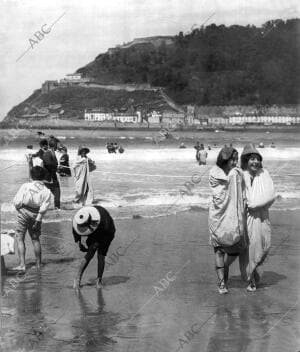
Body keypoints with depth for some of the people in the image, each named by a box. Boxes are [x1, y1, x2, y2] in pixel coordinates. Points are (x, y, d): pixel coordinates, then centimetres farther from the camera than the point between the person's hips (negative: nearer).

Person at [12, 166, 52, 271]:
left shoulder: (25, 186, -8)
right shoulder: (46, 191, -2)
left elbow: (16, 202, -10)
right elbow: (44, 207, -10)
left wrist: (19, 209, 10)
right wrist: (38, 220, -8)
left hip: (23, 212, -3)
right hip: (36, 215, 3)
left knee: (20, 238, 2)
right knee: (35, 239, 17)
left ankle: (22, 264, -7)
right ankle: (38, 264, 26)